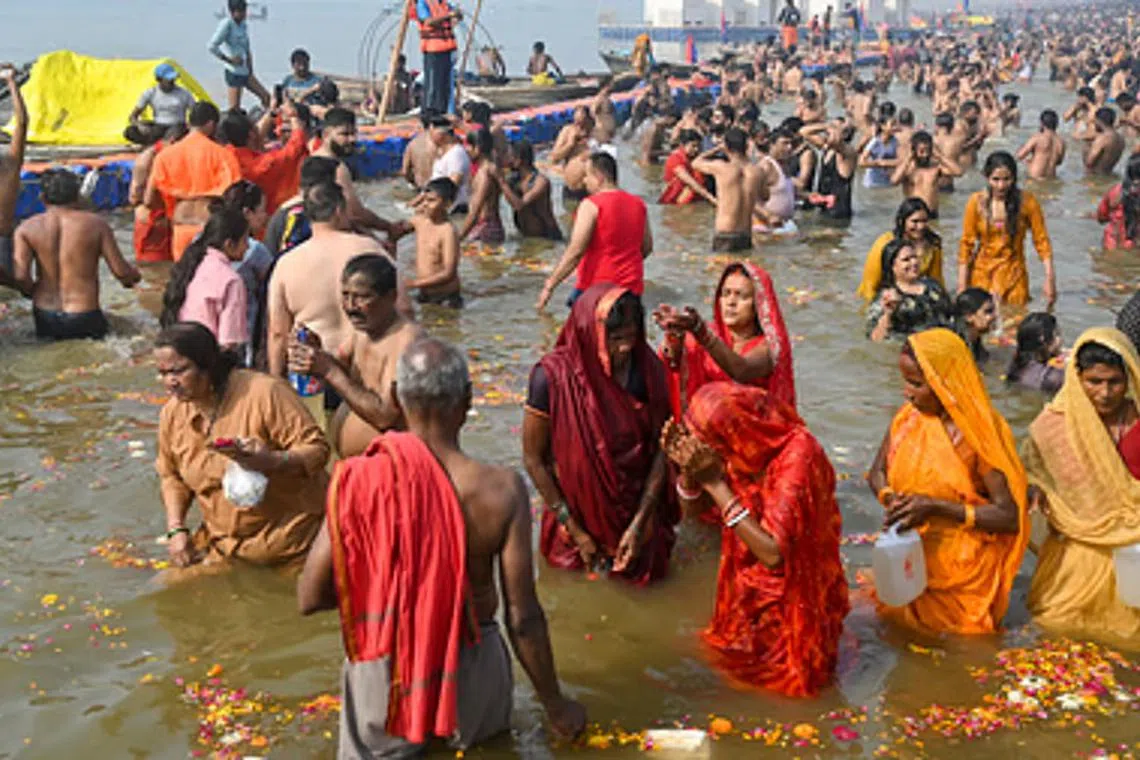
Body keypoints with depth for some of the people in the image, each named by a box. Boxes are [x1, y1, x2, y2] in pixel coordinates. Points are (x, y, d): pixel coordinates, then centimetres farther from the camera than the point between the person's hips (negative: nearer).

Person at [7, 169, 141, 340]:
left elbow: (20, 277, -11)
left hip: (44, 320, 3)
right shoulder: (96, 223, -4)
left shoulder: (26, 228, -1)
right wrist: (134, 277, 18)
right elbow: (121, 272, -6)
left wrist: (33, 292, 12)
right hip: (83, 320, -2)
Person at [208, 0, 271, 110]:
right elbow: (212, 46, -19)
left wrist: (250, 66, 7)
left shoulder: (244, 25, 11)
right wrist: (229, 59, -15)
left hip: (246, 72, 8)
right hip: (234, 72, -8)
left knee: (266, 97, 5)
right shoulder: (227, 24, -12)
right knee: (235, 108, -7)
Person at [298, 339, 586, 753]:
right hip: (469, 676, 0)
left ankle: (396, 736, 6)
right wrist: (555, 705, 3)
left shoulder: (357, 481, -17)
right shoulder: (501, 489, -19)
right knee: (483, 727, 33)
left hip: (382, 677, 1)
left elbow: (309, 598, -9)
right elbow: (523, 618, -13)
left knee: (376, 743, 31)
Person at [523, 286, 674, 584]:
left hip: (637, 505, 2)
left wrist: (639, 523, -13)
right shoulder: (552, 376, -24)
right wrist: (575, 530, -11)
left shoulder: (647, 367, -16)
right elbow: (533, 458, -15)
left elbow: (661, 448, -9)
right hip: (579, 510, -2)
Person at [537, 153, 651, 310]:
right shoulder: (638, 204, 8)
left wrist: (549, 286, -14)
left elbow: (575, 252, -18)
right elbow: (647, 247, 16)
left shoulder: (592, 205, -12)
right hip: (632, 288, 6)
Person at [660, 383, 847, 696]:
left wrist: (715, 482, -35)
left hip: (791, 600, -6)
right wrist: (688, 468, -21)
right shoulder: (739, 447, -12)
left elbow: (773, 554, -36)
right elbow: (692, 504, 1)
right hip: (748, 585, 6)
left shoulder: (797, 456, -30)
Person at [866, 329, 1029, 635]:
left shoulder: (977, 434, -21)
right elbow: (877, 474, 7)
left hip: (962, 575, -5)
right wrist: (891, 500, -16)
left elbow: (1010, 517, -21)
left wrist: (935, 507, -28)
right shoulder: (908, 418, -6)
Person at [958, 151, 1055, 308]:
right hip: (982, 275, 0)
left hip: (1014, 276, 0)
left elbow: (1041, 241, -4)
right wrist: (962, 286, -6)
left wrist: (1050, 279, -11)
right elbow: (966, 244, -4)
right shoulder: (977, 202, -7)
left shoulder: (1027, 201, -8)